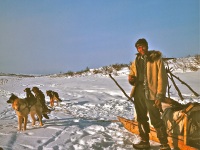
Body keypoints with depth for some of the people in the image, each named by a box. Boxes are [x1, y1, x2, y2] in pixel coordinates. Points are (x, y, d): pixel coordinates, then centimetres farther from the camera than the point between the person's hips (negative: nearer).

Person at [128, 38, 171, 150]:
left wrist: (160, 96, -16)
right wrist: (131, 79, -4)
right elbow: (132, 74, 22)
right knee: (141, 118, 15)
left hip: (150, 93, -6)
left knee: (156, 120, -8)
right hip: (138, 93, 7)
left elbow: (162, 78, -10)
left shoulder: (156, 59, -5)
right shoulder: (136, 61, 13)